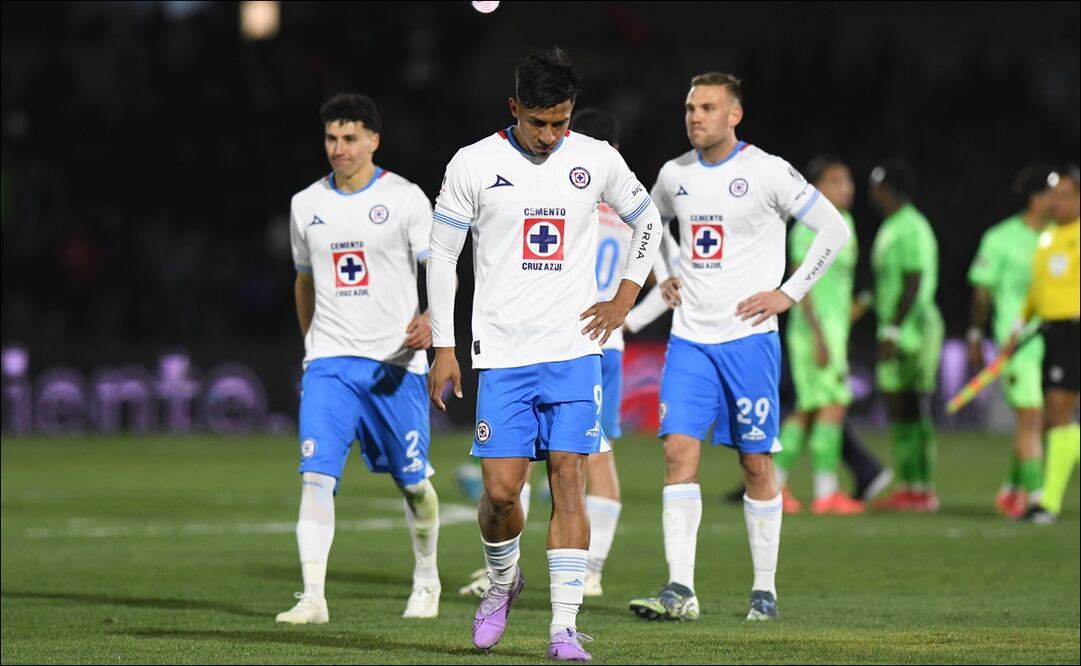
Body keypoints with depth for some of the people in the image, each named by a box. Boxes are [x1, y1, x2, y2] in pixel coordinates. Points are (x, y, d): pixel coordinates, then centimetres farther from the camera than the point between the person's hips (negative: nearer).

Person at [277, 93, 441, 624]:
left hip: (395, 362, -2)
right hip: (329, 361, 2)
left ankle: (426, 578, 33)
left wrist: (429, 321, -26)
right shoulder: (306, 205, 9)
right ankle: (313, 597, -18)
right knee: (316, 475, -15)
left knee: (413, 482, 8)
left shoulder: (406, 199, -2)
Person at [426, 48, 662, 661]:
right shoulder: (474, 165, -1)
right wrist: (444, 347, 3)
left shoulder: (597, 160, 3)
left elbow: (649, 223, 18)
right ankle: (504, 582, 26)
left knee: (569, 480, -7)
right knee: (501, 488, -5)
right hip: (502, 354, -1)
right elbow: (442, 256, 6)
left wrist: (623, 301, 7)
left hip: (574, 350, 1)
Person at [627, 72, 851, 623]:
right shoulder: (674, 175, 8)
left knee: (756, 463, 2)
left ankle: (764, 589, 13)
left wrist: (789, 293, -7)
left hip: (748, 337, -4)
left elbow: (834, 229, -3)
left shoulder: (767, 172, -6)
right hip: (689, 337, 4)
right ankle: (680, 590, -13)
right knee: (678, 452, -9)